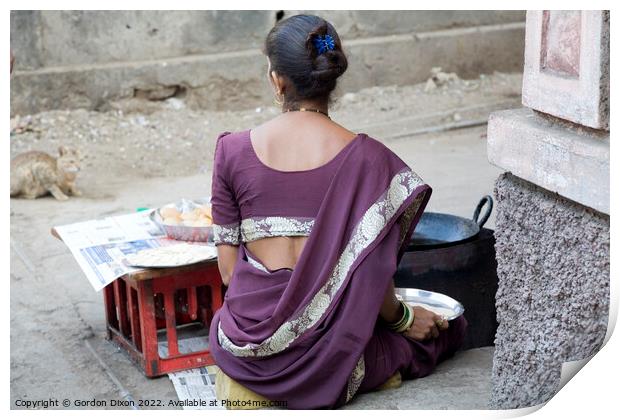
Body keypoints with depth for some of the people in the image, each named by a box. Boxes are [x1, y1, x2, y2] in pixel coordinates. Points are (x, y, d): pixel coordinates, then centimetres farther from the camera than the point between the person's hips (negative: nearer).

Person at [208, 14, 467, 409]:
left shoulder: (233, 149, -5)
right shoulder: (365, 157, -11)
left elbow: (227, 267, 0)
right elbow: (371, 274, -9)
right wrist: (403, 318, 12)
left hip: (247, 335, 5)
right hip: (325, 345, -5)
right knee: (441, 328, 22)